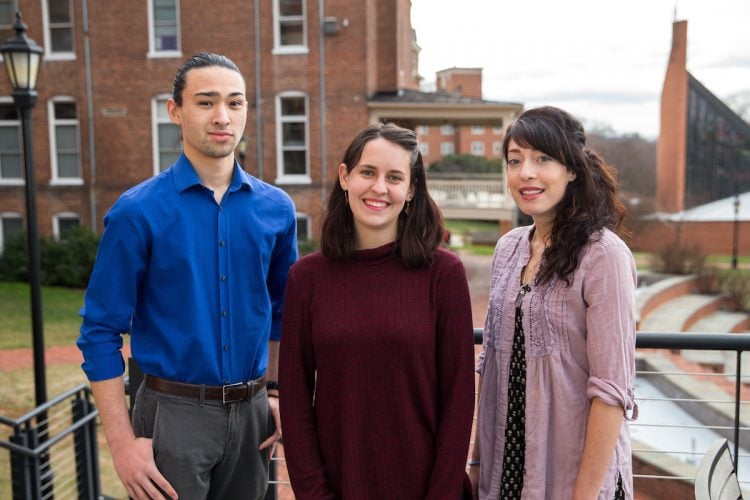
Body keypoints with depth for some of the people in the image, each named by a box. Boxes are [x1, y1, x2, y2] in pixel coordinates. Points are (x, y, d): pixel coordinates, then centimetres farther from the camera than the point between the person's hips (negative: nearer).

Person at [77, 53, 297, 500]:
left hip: (252, 412, 4)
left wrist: (276, 391, 7)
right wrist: (122, 443, -11)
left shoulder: (276, 208, 1)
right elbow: (101, 331, -8)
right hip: (173, 413, -3)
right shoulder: (137, 212, -10)